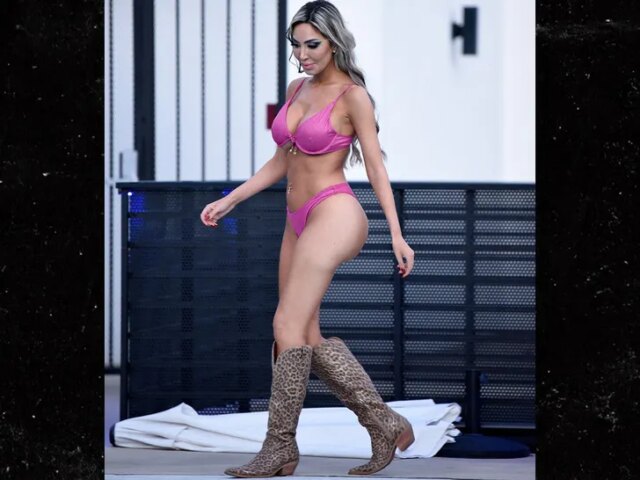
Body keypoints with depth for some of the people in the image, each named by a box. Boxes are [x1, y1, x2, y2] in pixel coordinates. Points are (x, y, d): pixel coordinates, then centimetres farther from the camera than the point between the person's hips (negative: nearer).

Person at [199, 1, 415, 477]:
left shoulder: (353, 96, -7)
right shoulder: (297, 89, 14)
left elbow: (376, 169, -8)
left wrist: (397, 236, -15)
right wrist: (229, 200, 16)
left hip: (334, 215, -8)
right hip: (299, 222, 8)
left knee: (288, 326, -13)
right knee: (308, 338, 4)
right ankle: (385, 425, 10)